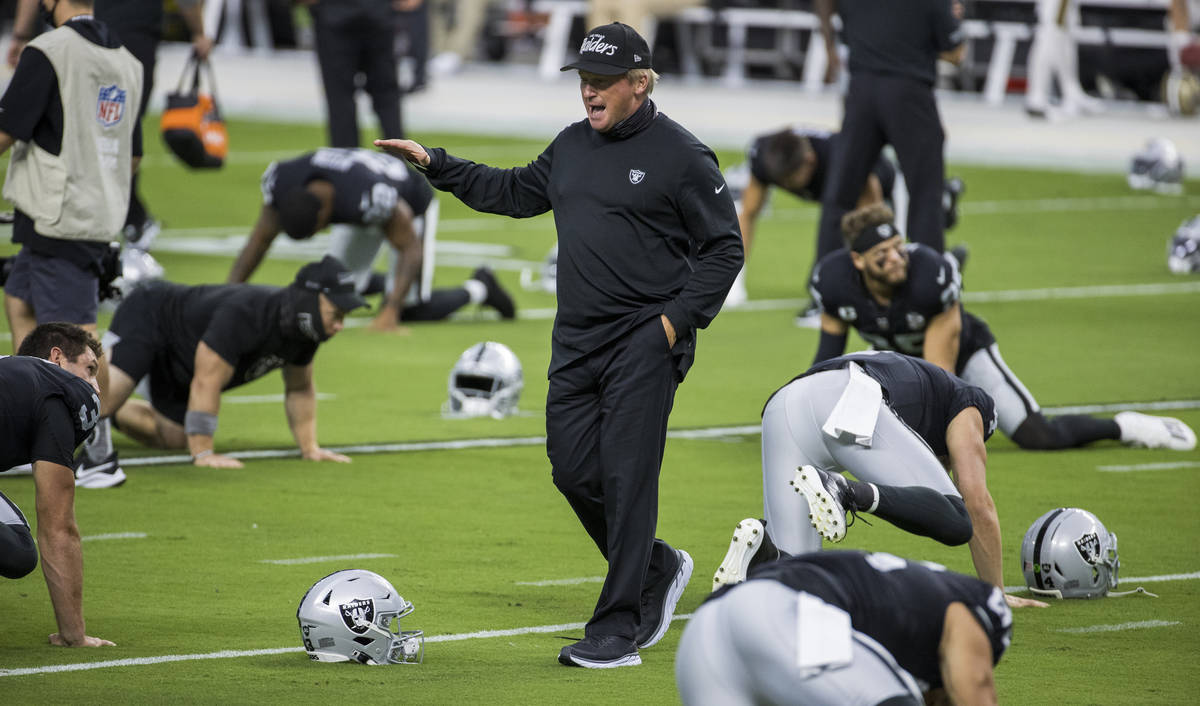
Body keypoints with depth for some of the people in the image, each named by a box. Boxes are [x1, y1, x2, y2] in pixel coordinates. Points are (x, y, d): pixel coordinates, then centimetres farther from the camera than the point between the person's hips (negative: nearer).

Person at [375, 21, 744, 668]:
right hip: (575, 343, 7)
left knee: (626, 480, -9)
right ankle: (656, 570, 28)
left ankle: (617, 631, -6)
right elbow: (517, 191, 29)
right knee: (574, 474, 5)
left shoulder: (681, 154, -7)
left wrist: (678, 318, -13)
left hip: (643, 344, -7)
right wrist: (435, 165, 23)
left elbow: (724, 248, -5)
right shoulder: (573, 144, 14)